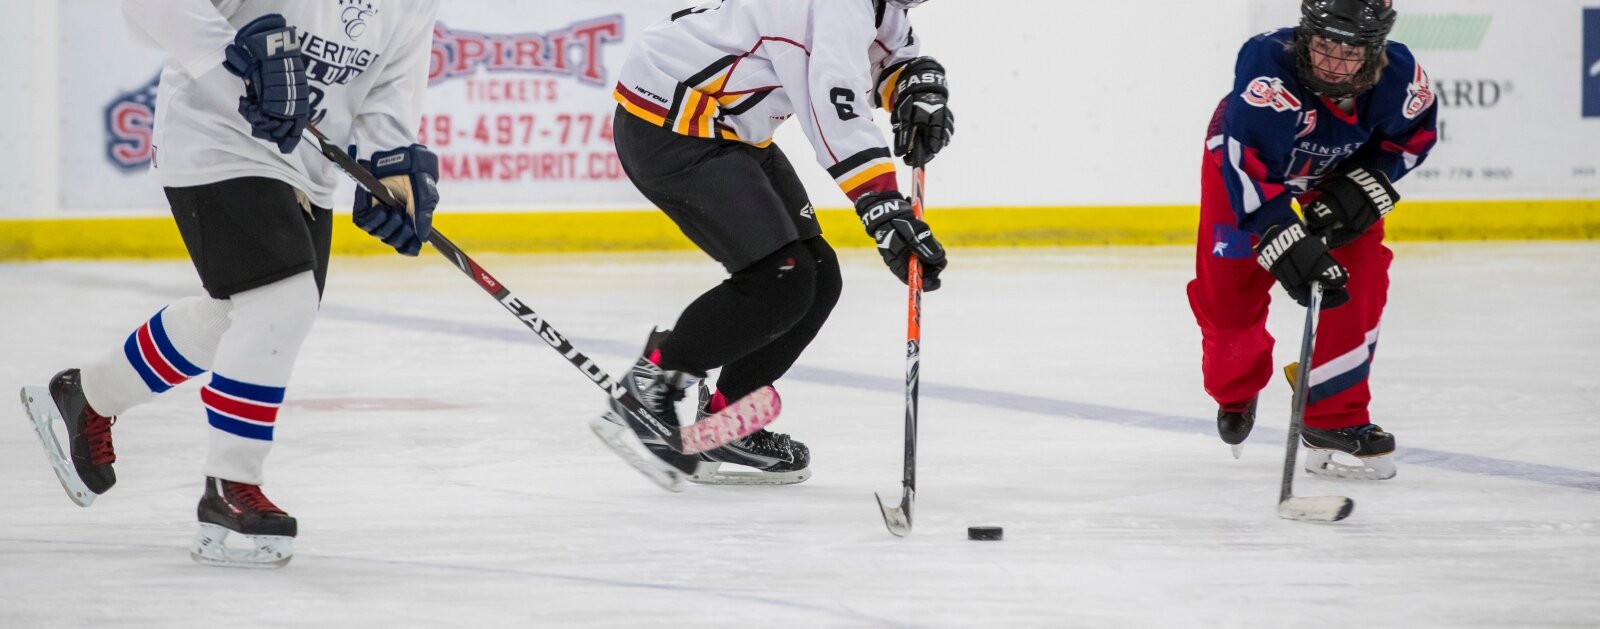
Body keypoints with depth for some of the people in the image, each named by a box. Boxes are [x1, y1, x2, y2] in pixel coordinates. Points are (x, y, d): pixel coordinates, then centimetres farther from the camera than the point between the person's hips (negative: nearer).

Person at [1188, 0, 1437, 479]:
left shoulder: (1398, 75, -29)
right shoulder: (1268, 65, -43)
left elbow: (1414, 134, -6)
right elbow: (1250, 169, -46)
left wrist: (1364, 186, -21)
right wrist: (1287, 245, -53)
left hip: (1338, 172, 3)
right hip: (1247, 158, -3)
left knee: (1358, 279, -14)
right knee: (1228, 292, -1)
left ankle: (1334, 416, -3)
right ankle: (1234, 393, 32)